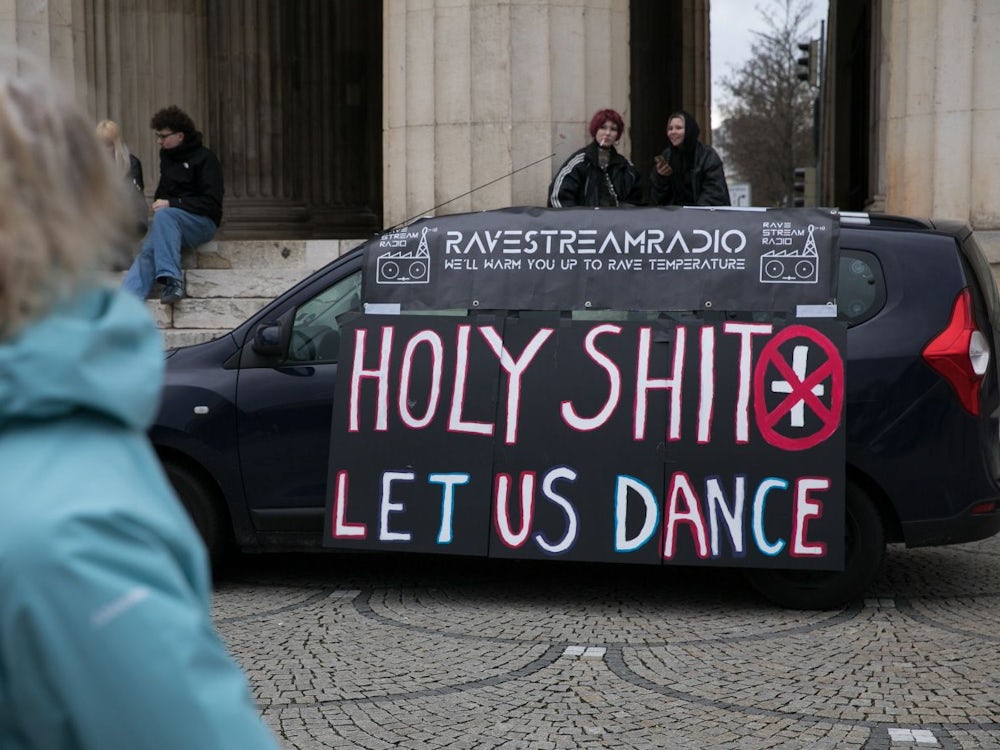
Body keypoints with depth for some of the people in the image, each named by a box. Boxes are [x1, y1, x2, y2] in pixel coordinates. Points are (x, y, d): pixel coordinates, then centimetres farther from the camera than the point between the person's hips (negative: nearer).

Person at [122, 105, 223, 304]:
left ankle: (172, 279, -43)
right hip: (169, 221, 6)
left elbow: (211, 204, -14)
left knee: (164, 215, -36)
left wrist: (171, 204, -19)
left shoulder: (205, 159, -6)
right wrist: (158, 202, 7)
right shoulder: (166, 155, 16)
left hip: (202, 222, -5)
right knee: (148, 249, -26)